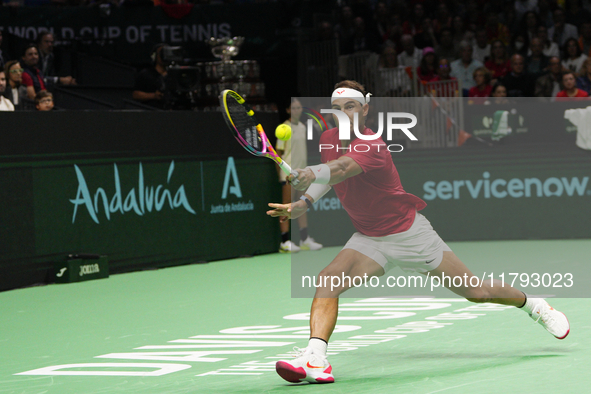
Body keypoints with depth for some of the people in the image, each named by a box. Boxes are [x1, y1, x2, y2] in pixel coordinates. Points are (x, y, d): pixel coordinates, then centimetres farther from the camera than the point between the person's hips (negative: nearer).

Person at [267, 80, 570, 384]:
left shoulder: (372, 149, -29)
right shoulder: (328, 139, -5)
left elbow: (340, 169, -50)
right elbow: (327, 174, 15)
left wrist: (312, 174, -71)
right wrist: (302, 204, -4)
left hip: (408, 231, -6)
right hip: (368, 239, 6)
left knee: (475, 292, 2)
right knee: (328, 280, -22)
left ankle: (533, 304, 30)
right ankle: (315, 361, -32)